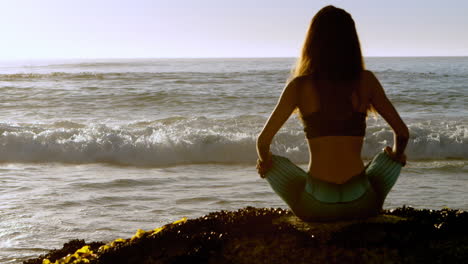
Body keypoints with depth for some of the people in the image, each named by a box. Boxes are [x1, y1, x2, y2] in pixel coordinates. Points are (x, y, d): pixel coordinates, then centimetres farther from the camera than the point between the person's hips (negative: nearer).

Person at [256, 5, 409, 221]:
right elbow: (402, 133, 4)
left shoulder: (299, 86, -2)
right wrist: (396, 155, 26)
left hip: (315, 209, -1)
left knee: (274, 162, 27)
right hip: (361, 206, 1)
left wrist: (265, 161, 20)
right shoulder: (366, 81, 0)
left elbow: (263, 141, -2)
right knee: (390, 157, 31)